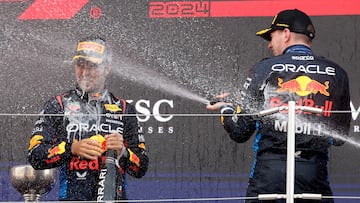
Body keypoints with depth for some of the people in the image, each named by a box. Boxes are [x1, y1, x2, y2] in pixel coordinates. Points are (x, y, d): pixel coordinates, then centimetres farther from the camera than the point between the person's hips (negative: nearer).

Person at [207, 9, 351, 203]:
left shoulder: (264, 68, 2)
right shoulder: (337, 73, 8)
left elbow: (239, 133, 2)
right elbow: (340, 137, 13)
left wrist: (225, 109, 22)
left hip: (269, 171, -1)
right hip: (315, 171, 1)